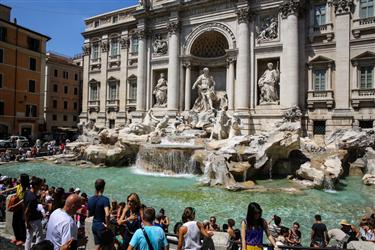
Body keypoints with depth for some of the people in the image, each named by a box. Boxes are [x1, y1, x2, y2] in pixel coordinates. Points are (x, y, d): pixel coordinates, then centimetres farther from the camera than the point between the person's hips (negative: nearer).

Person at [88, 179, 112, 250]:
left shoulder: (90, 199, 1)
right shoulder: (105, 199, -20)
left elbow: (89, 214, 11)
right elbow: (107, 214, -32)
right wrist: (107, 224, -18)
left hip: (94, 226, 6)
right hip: (102, 227, -6)